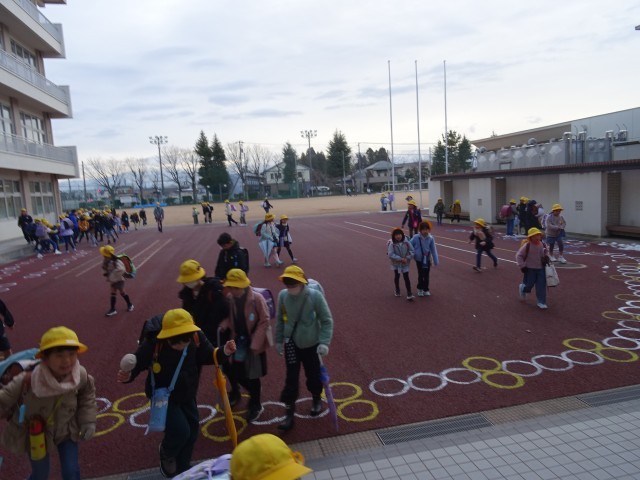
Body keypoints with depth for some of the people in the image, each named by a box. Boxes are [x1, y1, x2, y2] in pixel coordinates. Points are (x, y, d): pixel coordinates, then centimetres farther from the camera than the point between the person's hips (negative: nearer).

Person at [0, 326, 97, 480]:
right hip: (36, 432, -1)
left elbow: (87, 393, -6)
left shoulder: (80, 375, -27)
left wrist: (88, 420, -8)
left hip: (67, 429, 2)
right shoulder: (26, 381, -38)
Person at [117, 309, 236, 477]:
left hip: (187, 395, 4)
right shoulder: (153, 343, -31)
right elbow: (138, 362, -18)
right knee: (180, 431, -16)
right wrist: (129, 375, -39)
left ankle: (182, 469, 43)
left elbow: (208, 356, -10)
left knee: (191, 432, 15)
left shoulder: (196, 337, -23)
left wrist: (224, 352, -29)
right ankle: (166, 455, 23)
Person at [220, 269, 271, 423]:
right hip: (238, 341, 5)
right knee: (235, 372, 10)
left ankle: (256, 405, 30)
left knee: (252, 375, 6)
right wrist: (224, 326, -13)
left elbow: (264, 321, -16)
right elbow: (229, 317, 9)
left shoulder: (257, 298, -21)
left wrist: (255, 344, -19)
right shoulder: (229, 298, -6)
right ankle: (254, 391, 39)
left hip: (254, 342, -5)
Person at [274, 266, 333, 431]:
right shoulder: (283, 295, -13)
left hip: (311, 344, -2)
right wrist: (279, 340, 8)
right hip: (291, 344, 2)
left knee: (313, 374, 16)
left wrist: (324, 342, -20)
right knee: (291, 378, 6)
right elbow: (280, 319, 3)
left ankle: (316, 399, 44)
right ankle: (289, 412, 18)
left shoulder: (315, 296, -22)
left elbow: (327, 320, -14)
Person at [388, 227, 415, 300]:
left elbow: (412, 251, -9)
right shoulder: (392, 244, -21)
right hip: (396, 263, 0)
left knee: (406, 277, -2)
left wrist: (407, 258, -20)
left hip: (405, 263, 0)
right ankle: (397, 290, 40)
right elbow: (390, 254, -25)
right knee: (396, 276, 19)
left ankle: (409, 294, 4)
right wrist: (400, 259, -26)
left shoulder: (406, 242, -16)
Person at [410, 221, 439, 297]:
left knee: (426, 275, 9)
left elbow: (433, 250, -6)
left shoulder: (430, 238, -13)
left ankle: (426, 289, 25)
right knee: (421, 275, 8)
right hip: (419, 259, -1)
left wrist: (436, 261, -3)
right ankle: (420, 289, 26)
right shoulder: (416, 237, -18)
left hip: (427, 259, 1)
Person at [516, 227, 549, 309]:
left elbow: (546, 253, 20)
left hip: (541, 269, 4)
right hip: (530, 269, -4)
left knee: (541, 286, 0)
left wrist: (546, 257, -2)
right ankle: (522, 288, 43)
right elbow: (519, 255, -12)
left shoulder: (543, 245, 0)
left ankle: (541, 302, 11)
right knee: (529, 285, 6)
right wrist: (522, 266, -15)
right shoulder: (527, 245, -16)